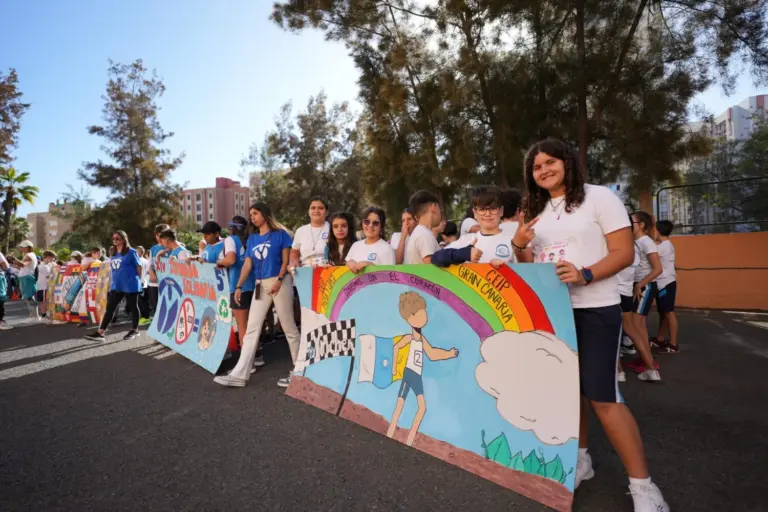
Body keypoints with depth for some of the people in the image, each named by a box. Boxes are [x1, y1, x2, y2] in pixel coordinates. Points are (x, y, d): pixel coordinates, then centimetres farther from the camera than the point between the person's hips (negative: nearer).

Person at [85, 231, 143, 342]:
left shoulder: (131, 252, -9)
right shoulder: (114, 253, 12)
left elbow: (139, 267, -6)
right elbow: (114, 268, 22)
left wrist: (137, 280, 1)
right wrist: (113, 281, 18)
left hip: (130, 285, -7)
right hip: (116, 286, 7)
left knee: (132, 307, 6)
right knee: (110, 308, 3)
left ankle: (134, 330, 20)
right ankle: (100, 333, 3)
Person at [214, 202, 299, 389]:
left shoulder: (280, 234, -1)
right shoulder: (252, 238, 14)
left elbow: (286, 260, -5)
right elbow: (248, 264, 13)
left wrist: (279, 280, -17)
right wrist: (239, 286, 5)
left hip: (280, 282, -6)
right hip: (260, 285, 6)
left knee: (289, 327, 1)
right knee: (252, 328, 4)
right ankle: (240, 374, 7)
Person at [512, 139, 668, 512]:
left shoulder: (599, 197, -5)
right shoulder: (535, 211, 10)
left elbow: (624, 253, -10)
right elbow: (530, 264, 12)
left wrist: (585, 275, -26)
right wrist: (519, 245, -9)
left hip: (594, 310, -5)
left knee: (602, 397, -5)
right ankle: (580, 459, 33)